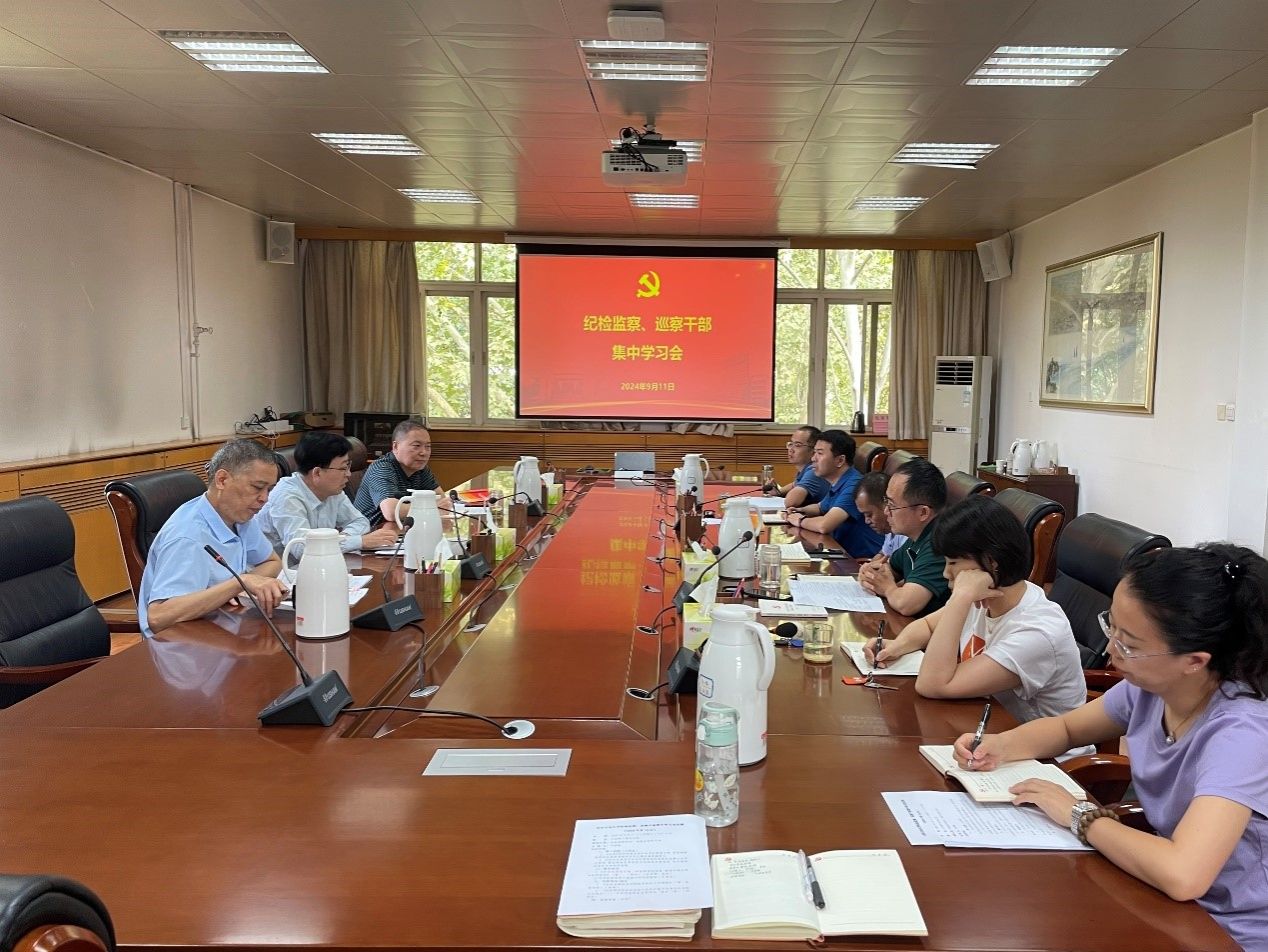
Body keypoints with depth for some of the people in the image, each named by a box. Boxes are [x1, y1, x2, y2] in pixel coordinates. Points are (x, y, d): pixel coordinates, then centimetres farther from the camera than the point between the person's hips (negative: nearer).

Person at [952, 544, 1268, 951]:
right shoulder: (1149, 687, -10)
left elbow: (1181, 875, -43)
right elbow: (1067, 728, 9)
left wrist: (1080, 815, -26)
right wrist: (1002, 746, -10)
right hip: (1164, 907, 6)